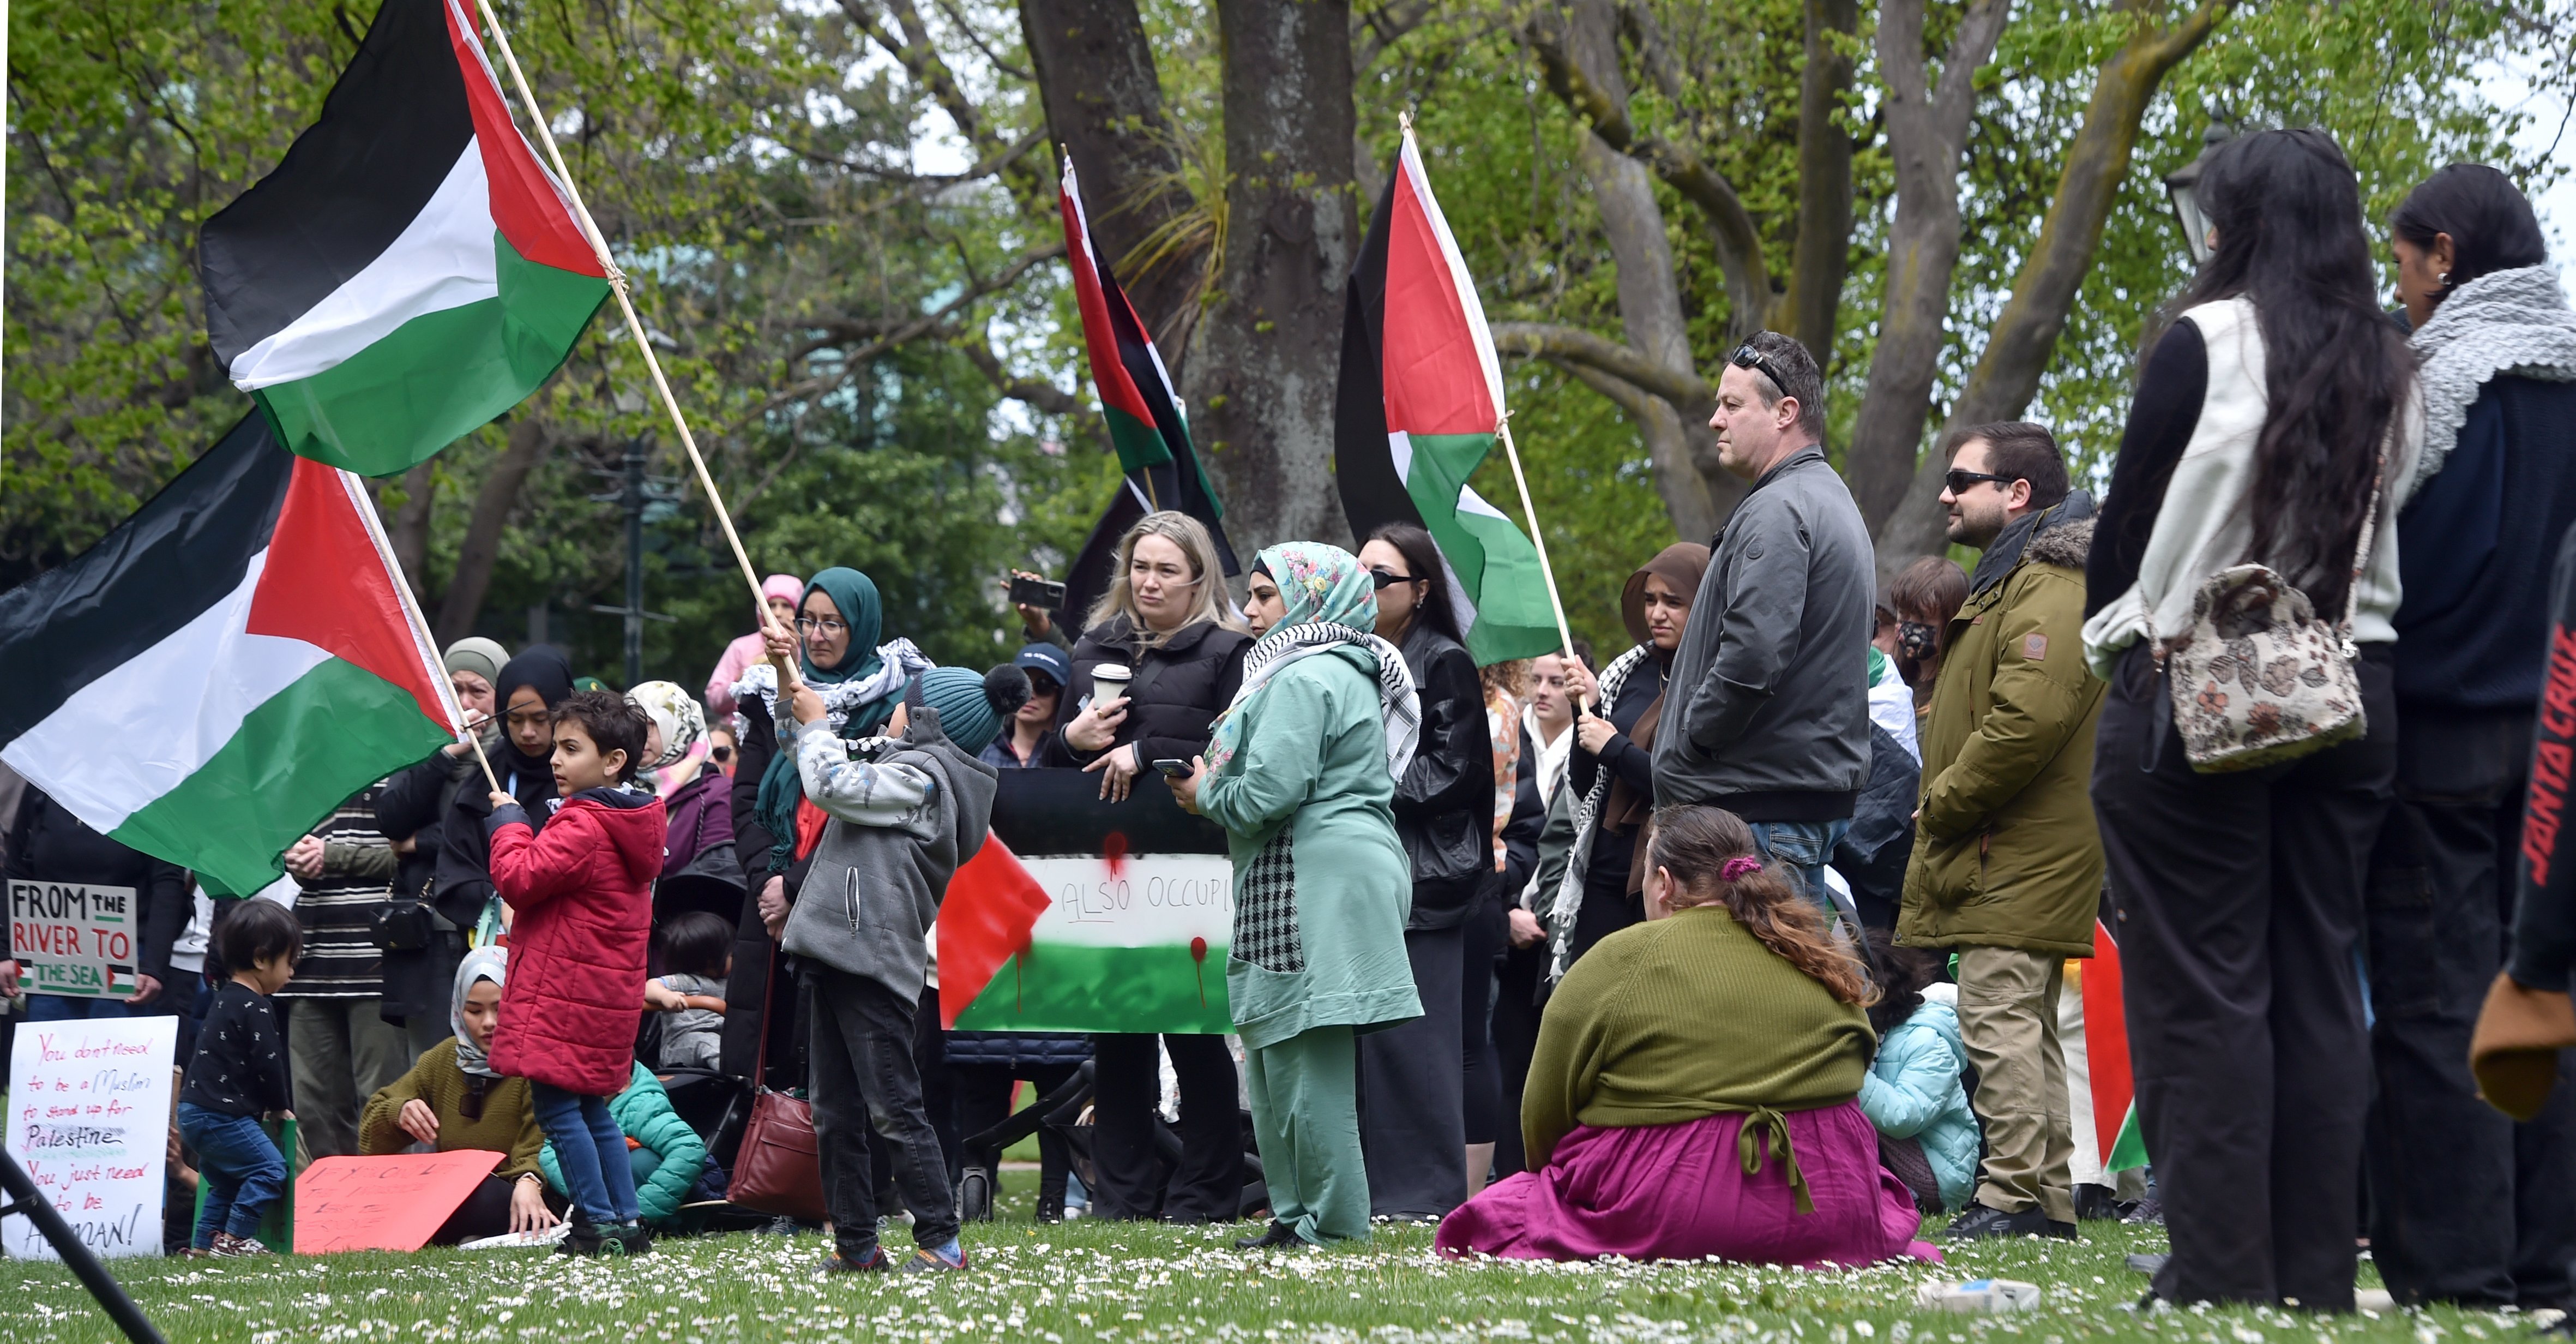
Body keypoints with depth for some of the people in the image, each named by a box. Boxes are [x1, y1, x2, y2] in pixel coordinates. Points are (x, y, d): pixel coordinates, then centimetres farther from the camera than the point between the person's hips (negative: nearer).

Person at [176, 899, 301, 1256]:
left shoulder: (225, 998, 18)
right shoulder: (256, 1008, -14)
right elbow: (268, 1063, -15)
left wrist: (275, 1105, 22)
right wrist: (281, 1107, 2)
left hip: (194, 1111, 10)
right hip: (222, 1116, -10)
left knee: (224, 1180, 19)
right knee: (270, 1169, -8)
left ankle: (203, 1245, 17)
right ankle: (234, 1239, -8)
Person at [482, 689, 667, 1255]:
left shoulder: (583, 827, -18)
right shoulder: (630, 825, 14)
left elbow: (519, 878, -21)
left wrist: (509, 822, -6)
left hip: (565, 993, -10)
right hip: (608, 992, 10)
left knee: (556, 1107, -5)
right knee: (592, 1110, 15)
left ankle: (599, 1223, -5)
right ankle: (628, 1221, 15)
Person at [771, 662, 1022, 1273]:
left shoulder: (922, 775, -7)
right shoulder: (910, 768, 23)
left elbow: (834, 786, -15)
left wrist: (815, 723, -1)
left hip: (872, 957, -10)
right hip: (839, 956, 10)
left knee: (894, 1108, -9)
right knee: (835, 1113, 10)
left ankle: (940, 1241, -6)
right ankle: (855, 1242, 15)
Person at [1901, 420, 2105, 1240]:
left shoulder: (2047, 589, -14)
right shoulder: (2010, 580, 22)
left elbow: (2029, 718, -26)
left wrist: (1944, 802, -16)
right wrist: (1943, 809, 18)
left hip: (2016, 861, -11)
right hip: (2021, 856, 11)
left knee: (1999, 1018, -12)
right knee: (2026, 1024, 12)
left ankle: (2014, 1196, -12)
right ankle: (2050, 1199, 17)